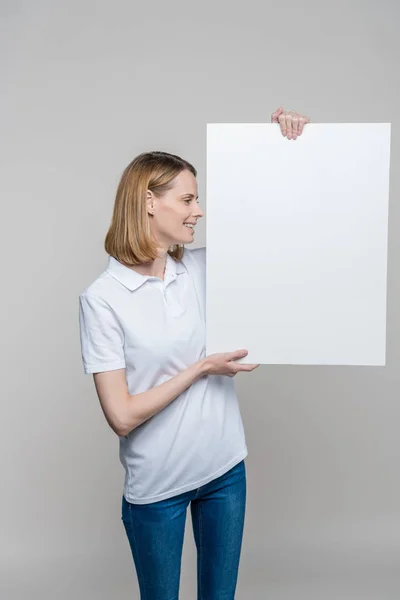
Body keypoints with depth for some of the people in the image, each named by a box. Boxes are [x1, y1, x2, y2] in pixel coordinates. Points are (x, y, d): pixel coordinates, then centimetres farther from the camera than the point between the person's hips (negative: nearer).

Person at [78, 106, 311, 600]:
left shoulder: (202, 268, -3)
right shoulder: (102, 297, -16)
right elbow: (122, 416, -19)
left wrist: (289, 148, -7)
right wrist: (202, 368, -15)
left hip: (226, 468, 4)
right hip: (156, 485, -4)